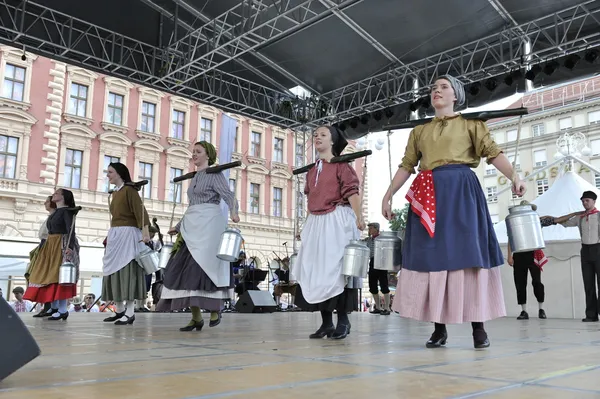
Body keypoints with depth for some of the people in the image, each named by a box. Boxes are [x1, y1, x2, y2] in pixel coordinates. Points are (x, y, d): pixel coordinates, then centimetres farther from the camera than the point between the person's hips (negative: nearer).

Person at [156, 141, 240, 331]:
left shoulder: (214, 174, 0)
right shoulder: (195, 177, 23)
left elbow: (229, 196, -12)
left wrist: (233, 212, -32)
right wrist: (179, 226, 28)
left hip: (209, 223, -7)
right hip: (192, 225, 8)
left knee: (205, 266, -14)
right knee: (186, 269, -1)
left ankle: (215, 308, 3)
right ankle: (196, 317, 2)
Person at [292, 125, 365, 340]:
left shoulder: (341, 165, -1)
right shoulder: (311, 170, 18)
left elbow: (351, 192, -10)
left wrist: (359, 217, -23)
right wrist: (306, 225, 21)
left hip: (337, 221, -7)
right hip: (315, 223, 7)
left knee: (336, 270, -7)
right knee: (317, 272, 6)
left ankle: (343, 320, 4)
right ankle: (326, 322, 15)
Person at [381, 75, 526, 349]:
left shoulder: (471, 124, 11)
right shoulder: (419, 131, 20)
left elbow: (493, 152, 0)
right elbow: (406, 166, 18)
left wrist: (514, 176, -17)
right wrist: (388, 195, 11)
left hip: (461, 191, -3)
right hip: (429, 196, 3)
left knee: (467, 252, -6)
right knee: (432, 255, -1)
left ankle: (478, 326, 1)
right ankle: (439, 328, 5)